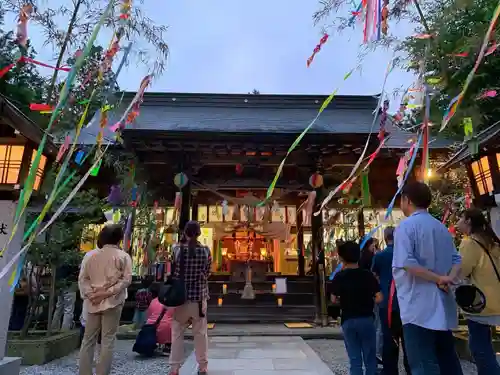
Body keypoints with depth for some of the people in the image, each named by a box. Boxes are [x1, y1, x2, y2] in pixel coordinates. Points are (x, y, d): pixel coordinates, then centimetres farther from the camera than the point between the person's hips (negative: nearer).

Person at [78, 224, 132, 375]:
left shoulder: (91, 255, 9)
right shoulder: (123, 256, -2)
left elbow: (82, 278, 4)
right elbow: (126, 279, -12)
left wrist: (89, 293, -4)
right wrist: (108, 292, -13)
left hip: (93, 303, 4)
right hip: (112, 302, -4)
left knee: (88, 339, 13)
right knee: (108, 340, 2)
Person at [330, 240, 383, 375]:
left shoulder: (339, 276, -7)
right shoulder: (367, 274, -5)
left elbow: (334, 299, -5)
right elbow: (379, 298, -8)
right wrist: (368, 302, 10)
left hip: (348, 321, 0)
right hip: (367, 319, 0)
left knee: (354, 359, 9)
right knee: (370, 358, 14)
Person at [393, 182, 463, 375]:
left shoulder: (406, 226, -11)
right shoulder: (441, 227, 14)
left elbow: (406, 263, -23)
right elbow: (456, 260, 12)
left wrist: (438, 279, -14)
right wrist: (447, 279, -5)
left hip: (418, 308, -8)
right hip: (442, 307, 8)